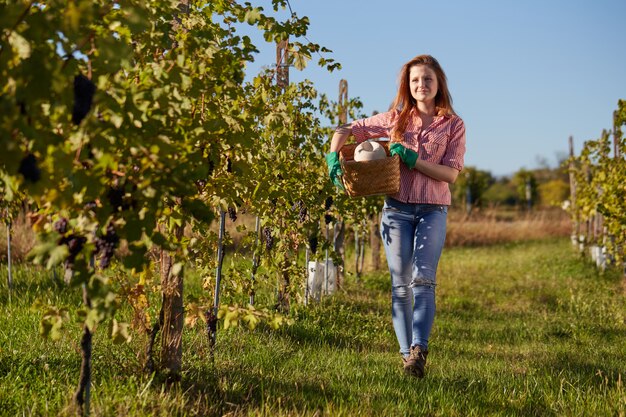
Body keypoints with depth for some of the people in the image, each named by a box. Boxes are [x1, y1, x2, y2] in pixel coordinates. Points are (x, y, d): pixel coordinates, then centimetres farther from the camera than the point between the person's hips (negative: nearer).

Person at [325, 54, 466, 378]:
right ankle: (407, 354, 4)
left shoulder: (453, 126, 4)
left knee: (423, 280, -17)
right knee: (400, 285, 0)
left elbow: (451, 173, -6)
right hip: (397, 209, 2)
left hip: (432, 211, -2)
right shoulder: (396, 119, 9)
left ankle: (419, 348, -23)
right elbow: (346, 131, 14)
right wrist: (333, 158, -4)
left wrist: (413, 159, -16)